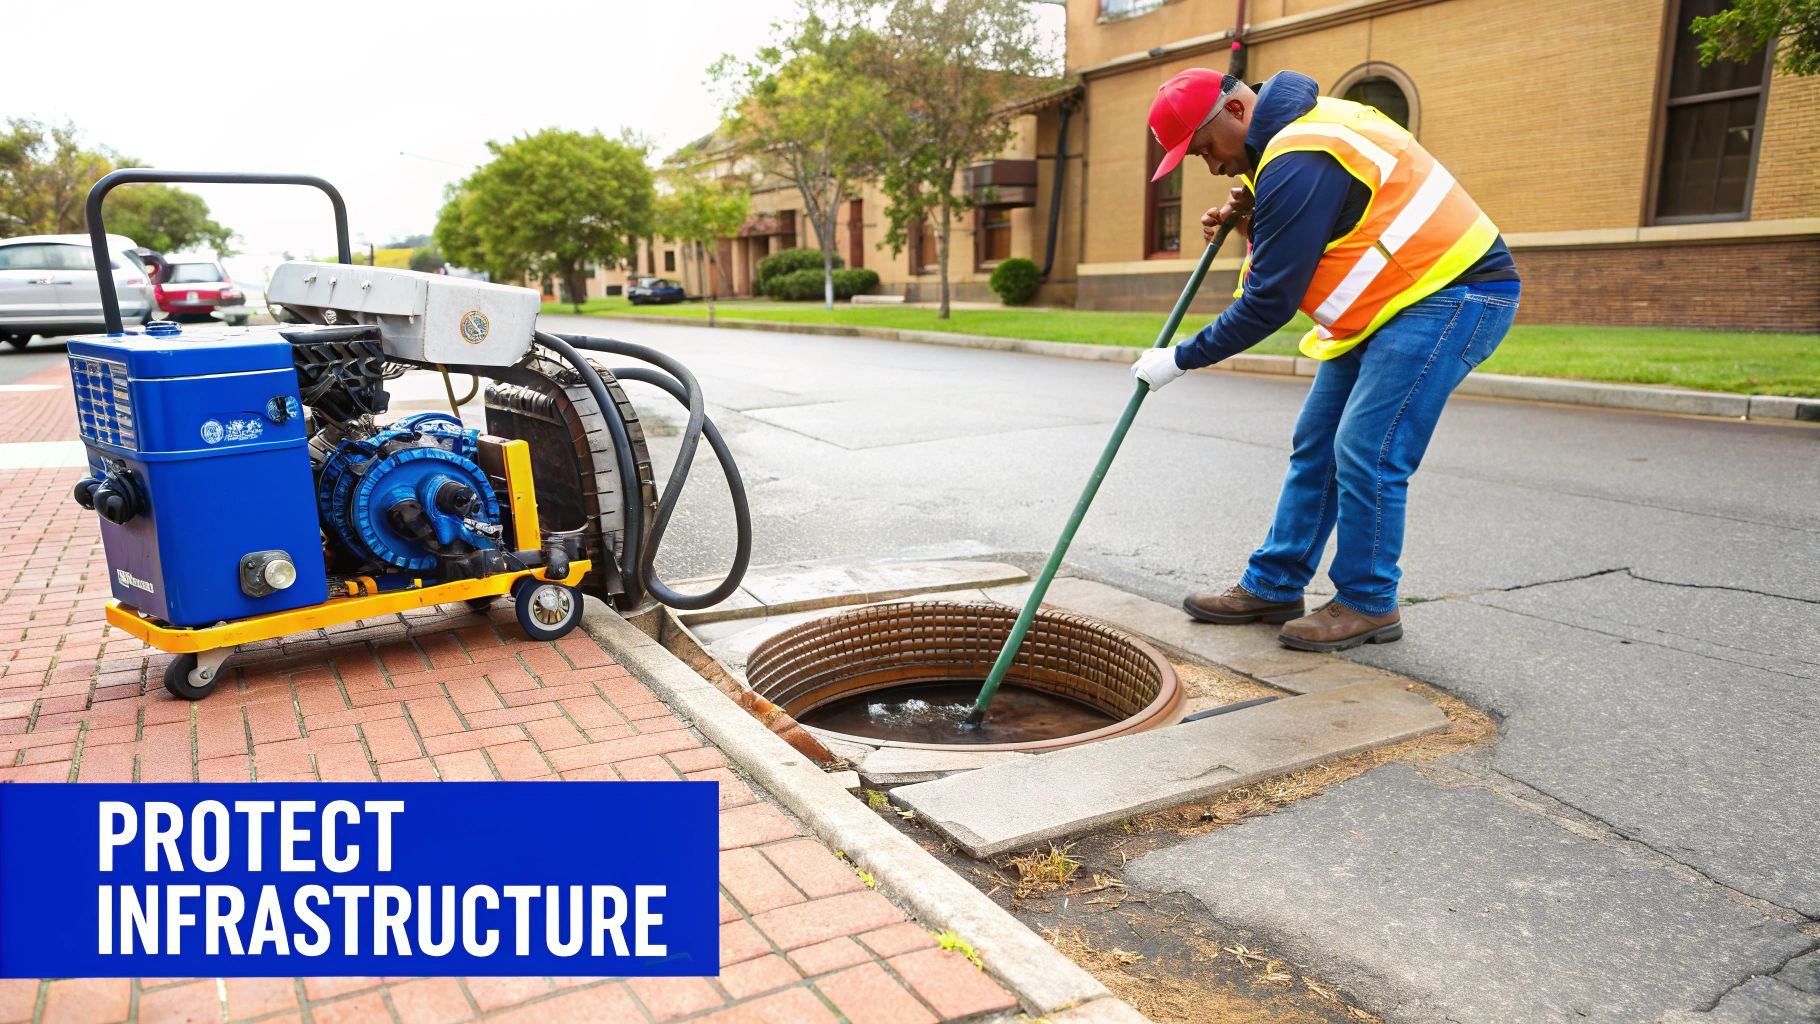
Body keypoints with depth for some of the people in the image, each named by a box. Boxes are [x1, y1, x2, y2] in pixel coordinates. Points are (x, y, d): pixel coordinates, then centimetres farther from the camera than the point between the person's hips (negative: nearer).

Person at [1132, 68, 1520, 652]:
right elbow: (1310, 240, 16)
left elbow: (1270, 302, -22)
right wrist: (1251, 225, -3)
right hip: (1390, 301, 11)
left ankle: (1368, 605, 5)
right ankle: (1272, 587, 17)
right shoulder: (1296, 130, 10)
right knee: (1315, 445, 9)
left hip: (1453, 293, -11)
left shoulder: (1298, 162, -24)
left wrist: (1181, 360, -14)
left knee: (1366, 453, -12)